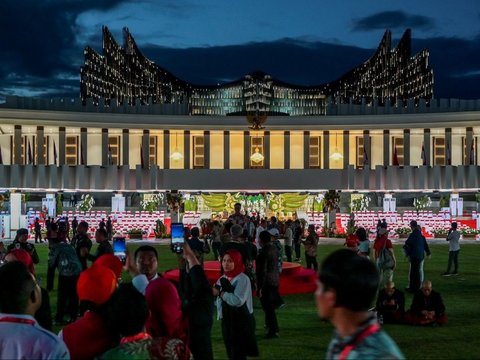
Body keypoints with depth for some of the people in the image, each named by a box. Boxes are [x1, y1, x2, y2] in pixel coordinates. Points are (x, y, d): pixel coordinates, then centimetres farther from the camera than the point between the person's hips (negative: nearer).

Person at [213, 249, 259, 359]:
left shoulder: (243, 279, -15)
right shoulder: (223, 279, 7)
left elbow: (238, 300, -28)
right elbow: (220, 299, 12)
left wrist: (221, 293, -17)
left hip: (241, 322, -7)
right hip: (227, 321, 7)